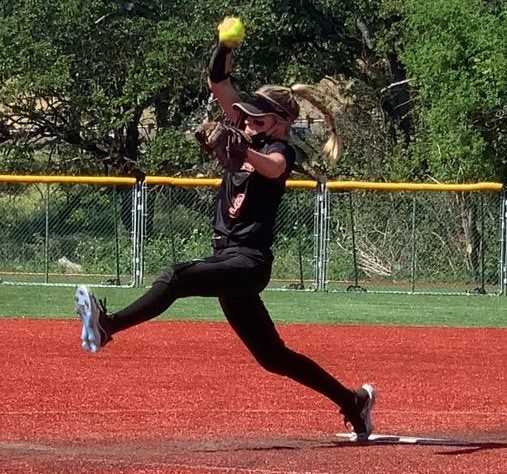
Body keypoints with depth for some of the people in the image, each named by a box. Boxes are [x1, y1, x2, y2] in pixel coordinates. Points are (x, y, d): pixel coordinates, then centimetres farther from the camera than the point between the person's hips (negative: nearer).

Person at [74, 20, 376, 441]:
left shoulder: (280, 149, -7)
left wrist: (240, 151, -52)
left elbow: (273, 168, -33)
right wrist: (225, 47, -7)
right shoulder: (249, 139, 14)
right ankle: (353, 402, 19)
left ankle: (108, 326, -46)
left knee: (177, 277, -30)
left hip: (249, 261, -9)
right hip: (232, 262, 9)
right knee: (273, 356, 12)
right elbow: (219, 85, 9)